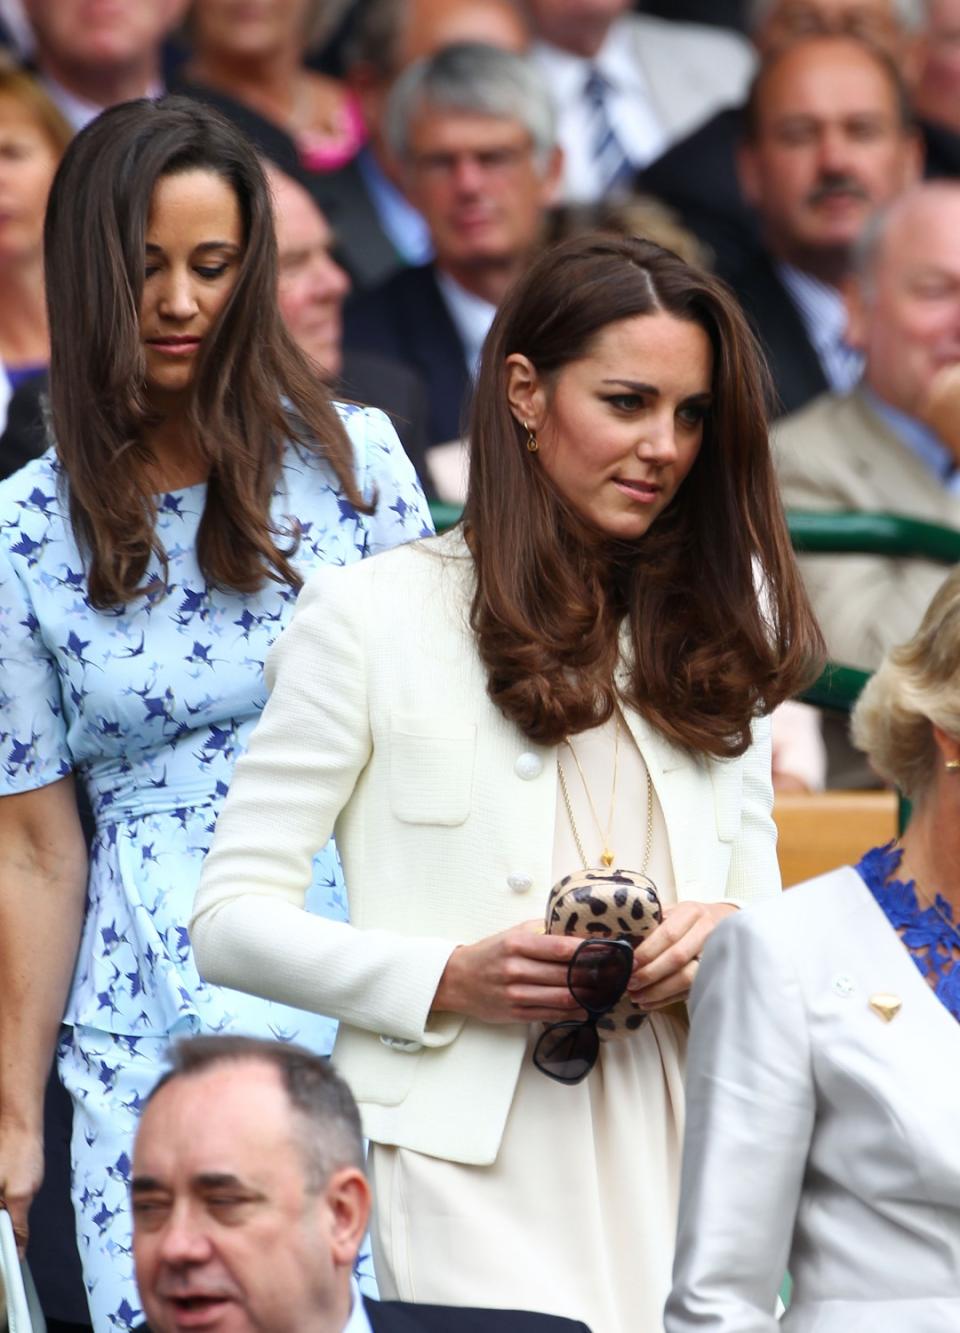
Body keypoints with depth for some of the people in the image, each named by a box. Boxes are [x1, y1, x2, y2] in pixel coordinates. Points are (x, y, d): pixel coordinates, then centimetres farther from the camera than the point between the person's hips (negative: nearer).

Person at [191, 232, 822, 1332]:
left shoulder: (708, 631, 17)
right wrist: (445, 982, -15)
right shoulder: (371, 616, 1)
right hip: (468, 1169, -4)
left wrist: (726, 940, -5)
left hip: (679, 1159, 4)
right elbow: (232, 918, -1)